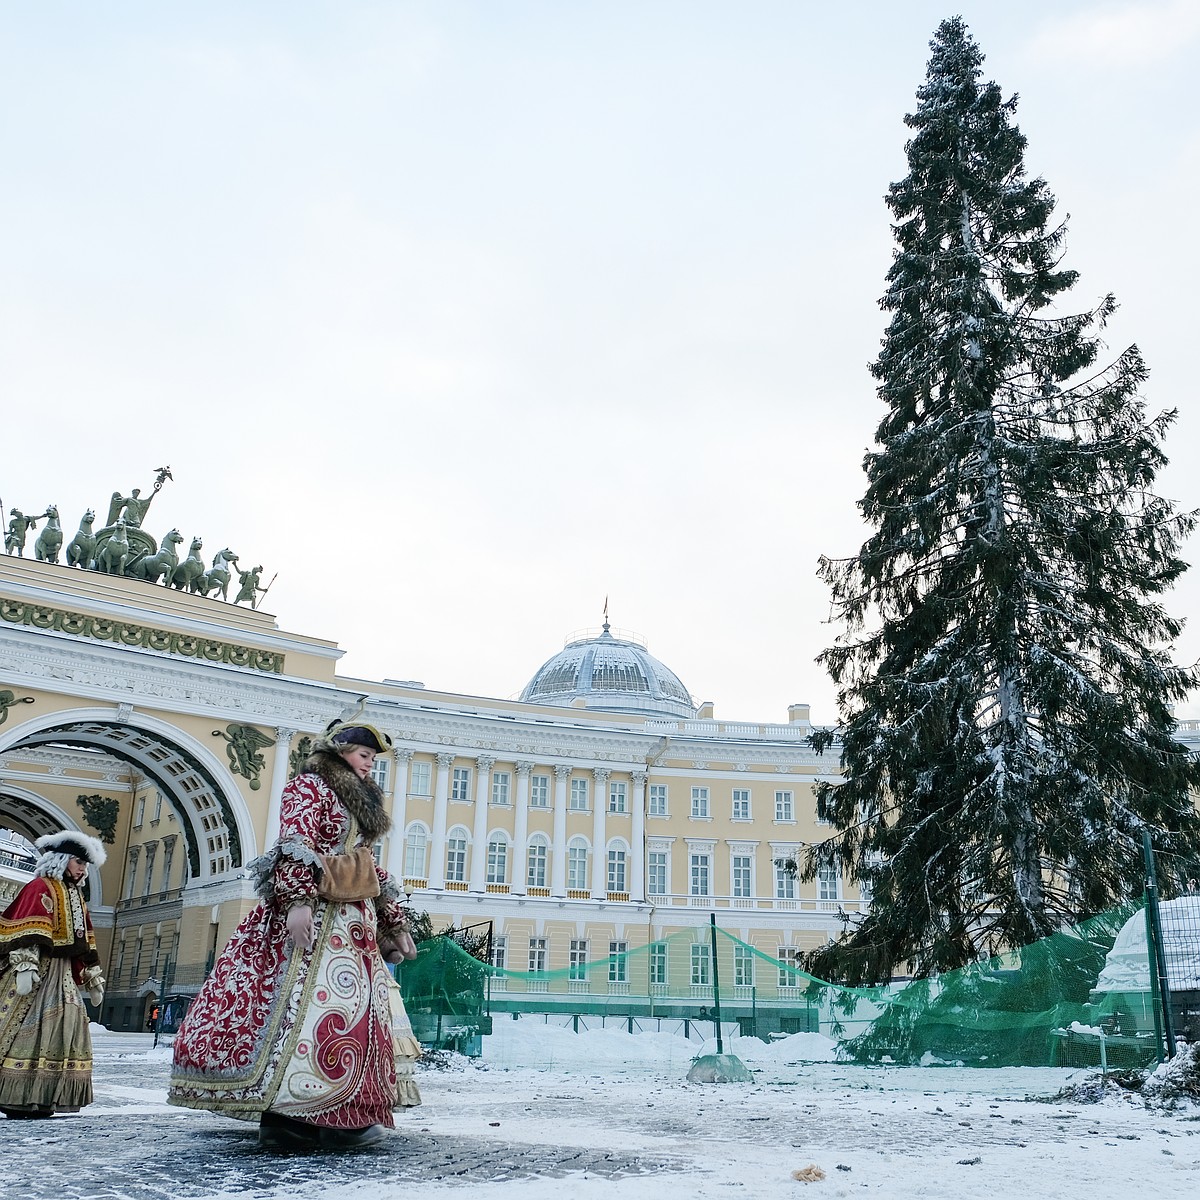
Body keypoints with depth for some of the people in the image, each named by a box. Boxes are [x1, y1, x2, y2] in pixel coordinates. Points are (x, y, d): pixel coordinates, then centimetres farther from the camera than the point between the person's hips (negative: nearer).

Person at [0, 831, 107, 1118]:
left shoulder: (76, 898, 22)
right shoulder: (40, 887, -4)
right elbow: (27, 930, -17)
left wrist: (93, 979, 22)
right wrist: (25, 963, -28)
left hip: (63, 974, 9)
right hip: (36, 972, -9)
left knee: (62, 1029, 3)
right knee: (25, 1029, -11)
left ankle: (39, 1098, 5)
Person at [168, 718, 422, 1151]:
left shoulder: (359, 803, 25)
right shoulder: (309, 786, -1)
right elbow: (296, 844, -16)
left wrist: (395, 923, 22)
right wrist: (298, 899, -29)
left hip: (353, 924, 9)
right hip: (312, 917, -9)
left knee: (357, 1012, 3)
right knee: (305, 1006, -15)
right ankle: (283, 1119, -14)